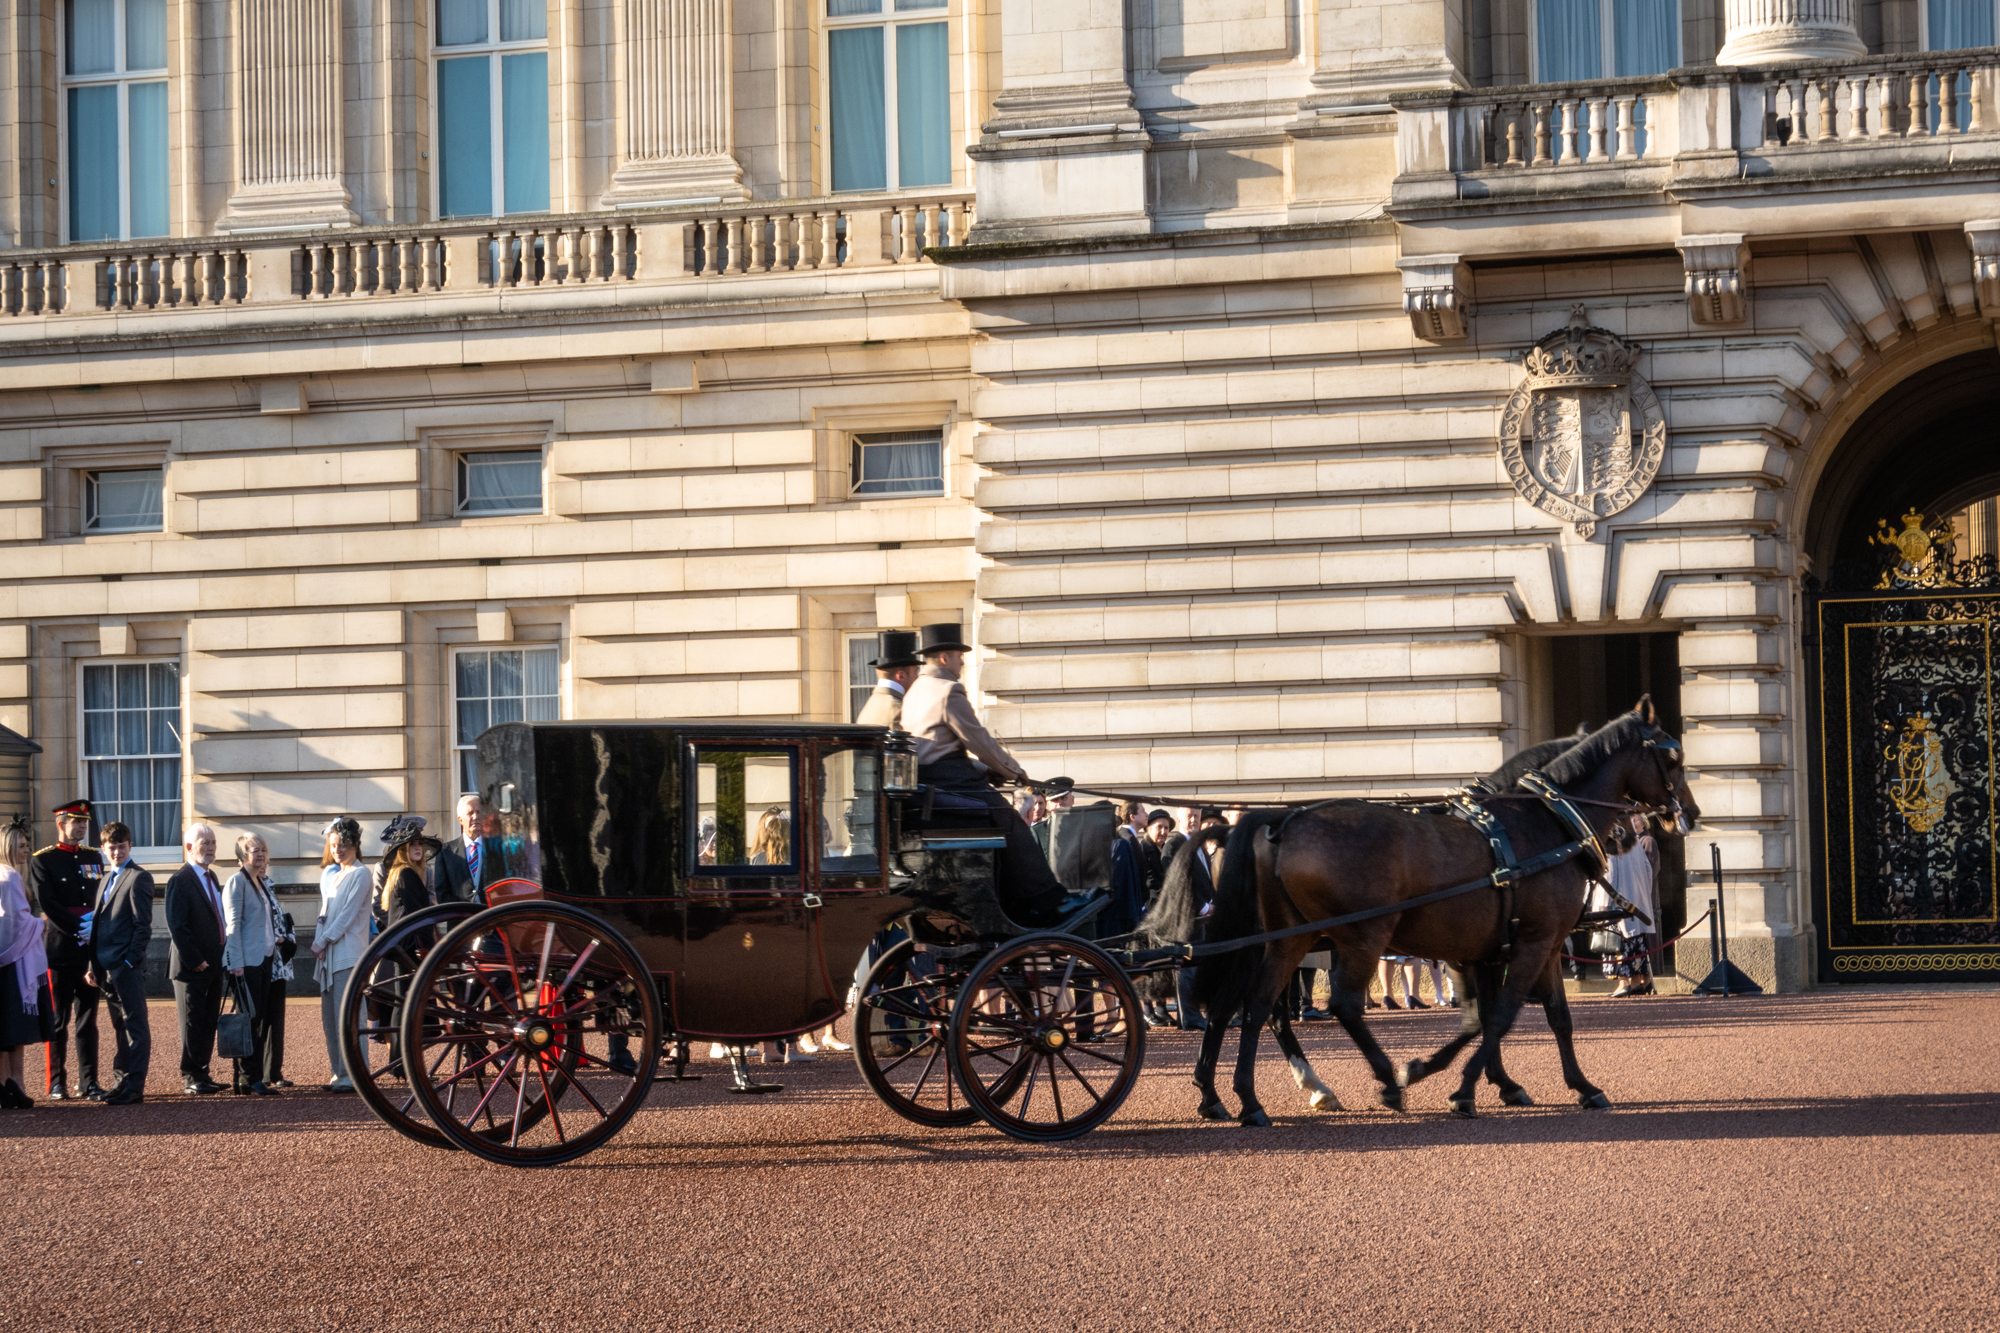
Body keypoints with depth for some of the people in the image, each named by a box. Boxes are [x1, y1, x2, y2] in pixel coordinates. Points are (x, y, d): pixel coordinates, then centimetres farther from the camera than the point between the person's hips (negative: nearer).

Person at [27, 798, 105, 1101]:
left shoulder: (93, 857, 14)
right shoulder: (42, 861, -2)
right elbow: (47, 905, -10)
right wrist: (78, 930, -13)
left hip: (91, 950, 5)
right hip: (60, 950, -4)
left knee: (88, 1019, 6)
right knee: (58, 1020, 0)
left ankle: (88, 1083, 8)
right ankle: (57, 1084, 5)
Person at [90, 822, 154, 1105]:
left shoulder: (138, 877, -7)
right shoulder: (108, 877, 19)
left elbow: (143, 924, -12)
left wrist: (131, 960, -17)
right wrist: (94, 965, 15)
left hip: (127, 965, -8)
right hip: (106, 966, 8)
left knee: (135, 1026, -5)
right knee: (120, 1026, 13)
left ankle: (134, 1087, -6)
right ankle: (123, 1080, 18)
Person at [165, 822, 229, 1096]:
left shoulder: (211, 878, 15)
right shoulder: (180, 881, -12)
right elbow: (176, 927, -16)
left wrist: (220, 958, 11)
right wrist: (195, 960, -17)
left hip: (213, 966, 8)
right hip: (191, 968, -8)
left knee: (209, 1023, 10)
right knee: (193, 1024, -2)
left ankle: (202, 1074, 15)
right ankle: (191, 1077, 4)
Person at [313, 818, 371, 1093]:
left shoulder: (359, 874, -4)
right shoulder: (329, 873, 19)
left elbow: (348, 914, -10)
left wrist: (323, 941, -8)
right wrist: (319, 942, 4)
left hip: (348, 953, -8)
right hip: (328, 954, 8)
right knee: (329, 1016, 6)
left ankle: (353, 1075, -12)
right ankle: (338, 1072, 12)